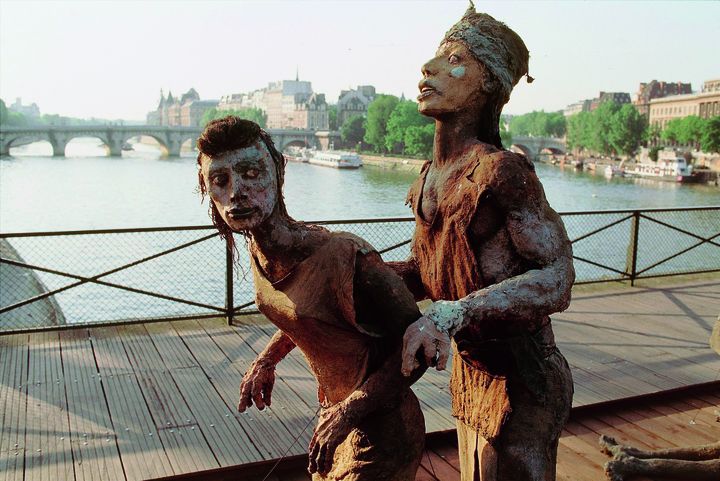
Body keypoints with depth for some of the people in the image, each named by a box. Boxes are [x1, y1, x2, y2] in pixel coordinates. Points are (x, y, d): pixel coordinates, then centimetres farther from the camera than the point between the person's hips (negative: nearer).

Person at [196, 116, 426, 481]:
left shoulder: (346, 257, -31)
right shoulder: (259, 254, -6)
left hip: (379, 433, -7)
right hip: (334, 412, 7)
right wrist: (267, 360, 9)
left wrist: (349, 411, -26)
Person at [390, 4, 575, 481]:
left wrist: (450, 314, -37)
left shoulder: (502, 171, -23)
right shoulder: (428, 180, 1)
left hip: (521, 386, -8)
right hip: (470, 372, 8)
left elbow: (557, 280, -27)